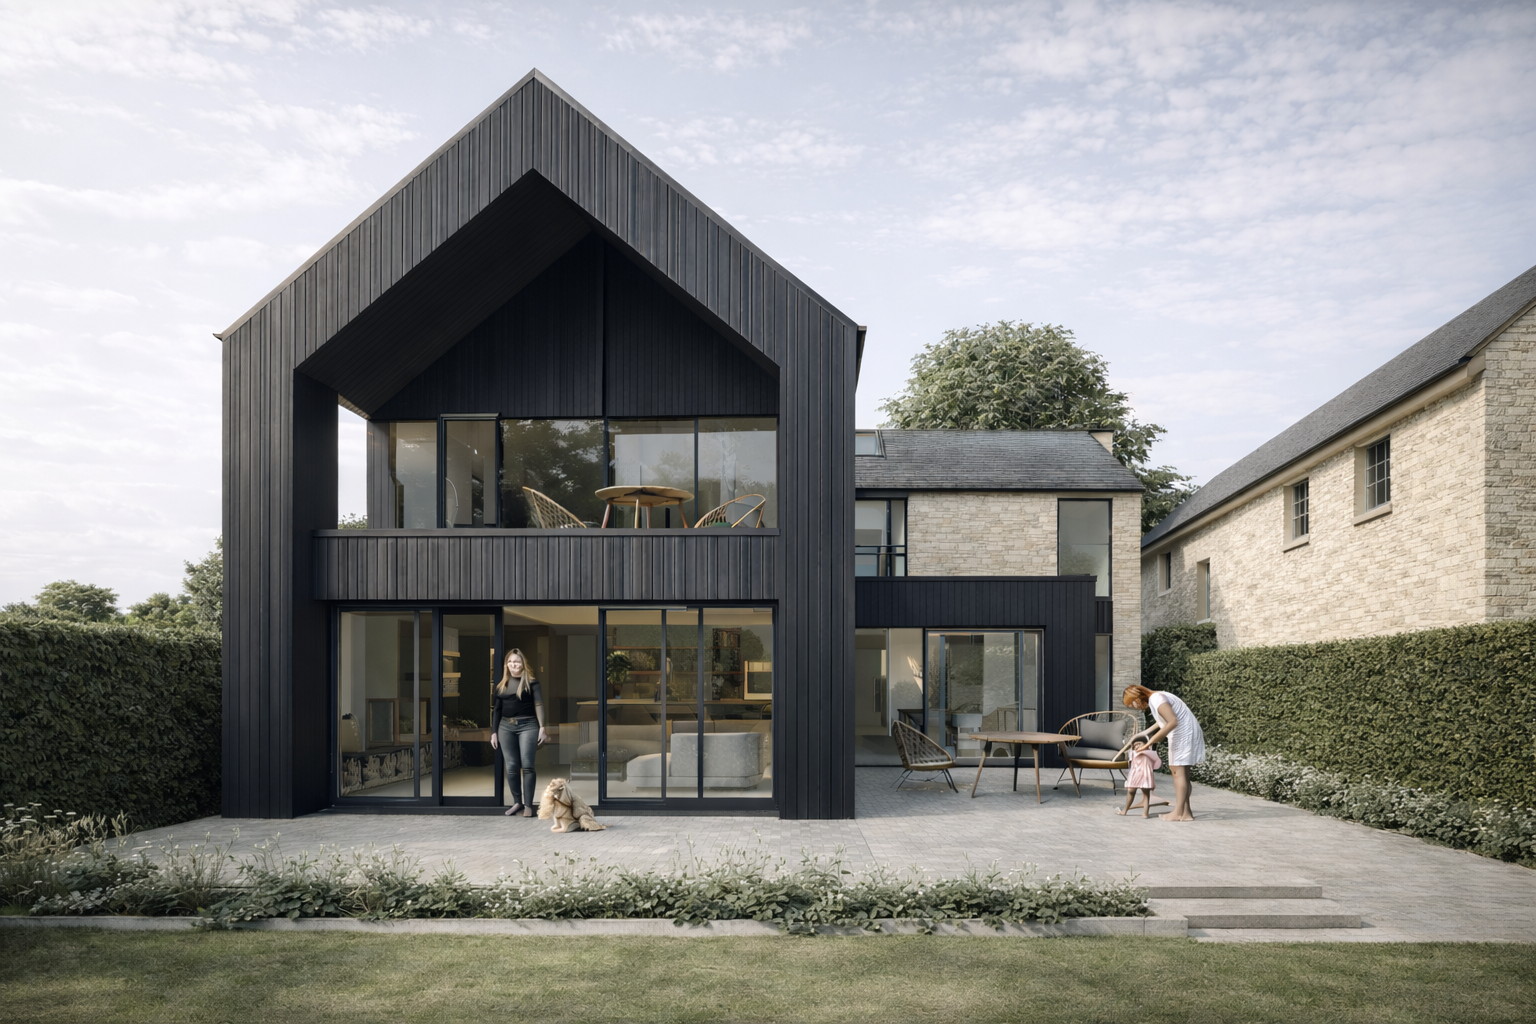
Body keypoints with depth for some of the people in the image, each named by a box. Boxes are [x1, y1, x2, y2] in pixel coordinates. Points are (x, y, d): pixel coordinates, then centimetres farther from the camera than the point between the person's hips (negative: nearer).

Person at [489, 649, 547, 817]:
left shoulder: (532, 683, 1)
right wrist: (494, 732, 11)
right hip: (506, 727, 4)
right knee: (511, 767, 5)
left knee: (527, 766, -6)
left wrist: (542, 728, -13)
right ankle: (517, 802, 15)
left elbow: (539, 705, -4)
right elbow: (496, 710, 16)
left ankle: (528, 805, -3)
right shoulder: (501, 685, 13)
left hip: (528, 726, -4)